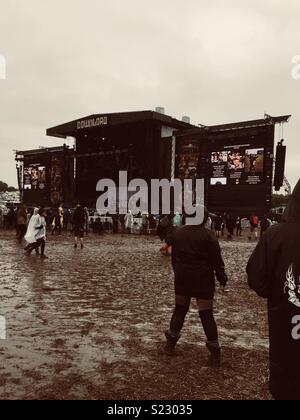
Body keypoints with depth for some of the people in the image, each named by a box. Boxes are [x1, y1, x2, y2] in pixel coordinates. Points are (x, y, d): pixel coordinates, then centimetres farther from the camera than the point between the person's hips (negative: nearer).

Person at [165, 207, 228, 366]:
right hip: (203, 280, -4)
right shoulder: (208, 235, -12)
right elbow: (216, 260, -11)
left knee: (180, 309, 18)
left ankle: (170, 344, 27)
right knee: (206, 314, 2)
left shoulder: (177, 234, 4)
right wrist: (222, 277, -1)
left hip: (182, 278, 4)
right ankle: (215, 352, 7)